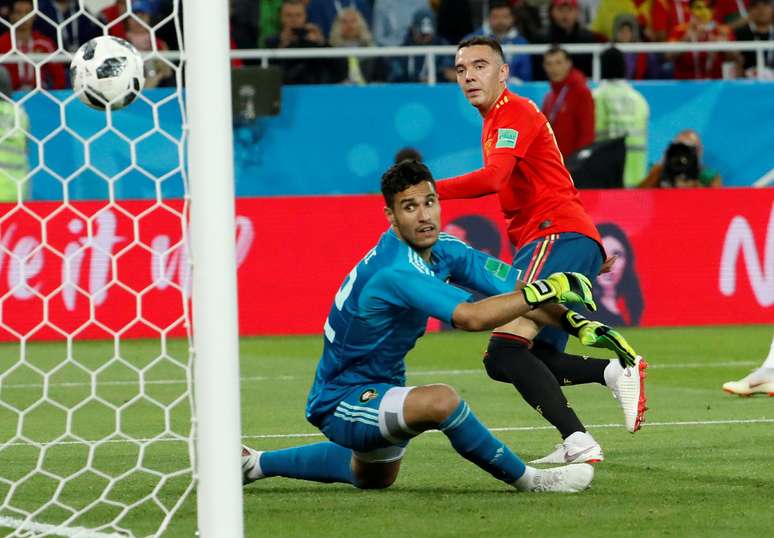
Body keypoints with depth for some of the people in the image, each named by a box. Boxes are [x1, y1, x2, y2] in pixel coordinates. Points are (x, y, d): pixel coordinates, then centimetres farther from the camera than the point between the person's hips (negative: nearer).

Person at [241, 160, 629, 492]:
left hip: (376, 390, 10)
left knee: (375, 478, 35)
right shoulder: (395, 272, -33)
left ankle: (256, 463, 46)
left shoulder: (442, 250, -6)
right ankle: (528, 481, -21)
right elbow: (471, 317, -43)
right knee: (441, 400, -36)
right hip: (341, 402, -10)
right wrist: (543, 291, -36)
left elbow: (514, 290, -3)